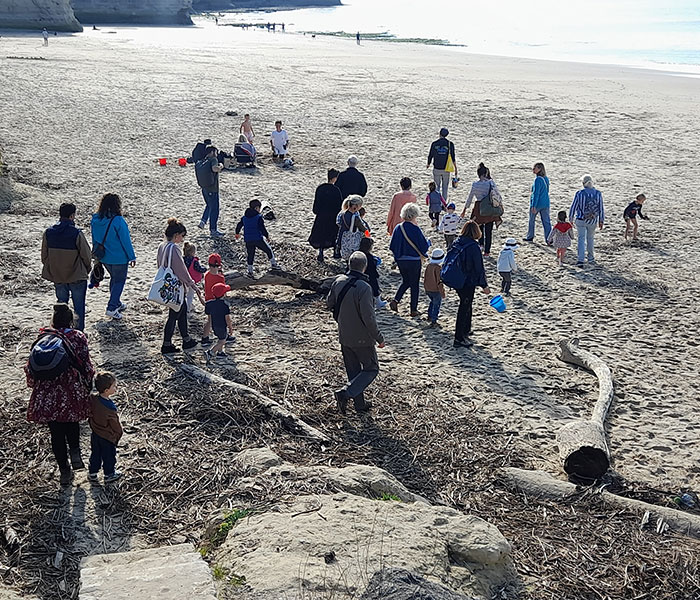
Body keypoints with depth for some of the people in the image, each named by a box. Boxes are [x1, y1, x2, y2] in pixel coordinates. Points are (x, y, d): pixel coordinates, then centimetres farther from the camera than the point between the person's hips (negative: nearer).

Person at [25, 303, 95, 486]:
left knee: (56, 432, 14)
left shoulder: (42, 338, -2)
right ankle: (75, 452, 3)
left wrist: (34, 385, 18)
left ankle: (64, 471, 22)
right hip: (72, 391, -1)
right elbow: (86, 365, -7)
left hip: (46, 395, 1)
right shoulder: (78, 337, -7)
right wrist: (88, 386, 8)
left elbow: (31, 367, 2)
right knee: (72, 423, 27)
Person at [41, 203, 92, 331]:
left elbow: (44, 256, 3)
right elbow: (87, 255, -12)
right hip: (77, 277, -4)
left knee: (61, 304, 20)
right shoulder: (77, 234, -20)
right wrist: (87, 269, 8)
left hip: (57, 276, 4)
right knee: (78, 306, 10)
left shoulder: (48, 233, -6)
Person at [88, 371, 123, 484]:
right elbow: (115, 425, -19)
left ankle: (92, 473, 35)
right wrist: (119, 434, -3)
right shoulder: (110, 408, -31)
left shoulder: (93, 399, -14)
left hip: (95, 434, 6)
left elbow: (90, 416, 0)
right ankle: (109, 475, 30)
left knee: (95, 454, 22)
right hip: (108, 437, -6)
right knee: (109, 456, 14)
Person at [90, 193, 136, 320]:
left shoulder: (95, 220, -3)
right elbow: (126, 241, -16)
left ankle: (116, 303, 36)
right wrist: (132, 257, -7)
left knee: (114, 278, 24)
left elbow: (94, 240, 8)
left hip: (104, 257, 6)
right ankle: (111, 308, 0)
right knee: (119, 281, 8)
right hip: (119, 258, -6)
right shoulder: (118, 221, -22)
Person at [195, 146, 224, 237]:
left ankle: (203, 222, 18)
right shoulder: (213, 159, -13)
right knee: (214, 209, 3)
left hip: (204, 188, 7)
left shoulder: (200, 162, 8)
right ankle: (213, 230, 8)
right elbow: (215, 168, -32)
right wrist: (220, 166, -12)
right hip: (212, 189, -7)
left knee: (209, 205, 28)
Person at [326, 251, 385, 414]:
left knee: (353, 371, 18)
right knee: (371, 369, 10)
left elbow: (329, 303, 11)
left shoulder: (338, 282, -4)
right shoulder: (363, 288, -25)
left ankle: (360, 404, 26)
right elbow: (369, 318, -25)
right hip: (362, 339, -7)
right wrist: (379, 338, -13)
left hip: (344, 337, 7)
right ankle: (345, 393, -6)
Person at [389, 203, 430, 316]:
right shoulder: (415, 229, -18)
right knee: (414, 284, 11)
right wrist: (428, 242, 8)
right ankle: (413, 309, 16)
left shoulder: (397, 228, -4)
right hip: (414, 261, -4)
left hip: (400, 261, 5)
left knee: (405, 281, 24)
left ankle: (395, 300, 4)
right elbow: (424, 246, -13)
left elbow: (392, 247, 0)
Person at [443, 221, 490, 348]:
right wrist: (484, 285, -8)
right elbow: (479, 267, -15)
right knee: (464, 308, 0)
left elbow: (450, 260, 11)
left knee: (466, 304, 25)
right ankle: (459, 339, 2)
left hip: (455, 280, 7)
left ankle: (466, 330, 37)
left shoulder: (456, 243, 1)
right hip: (468, 282, -7)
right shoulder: (473, 246, -19)